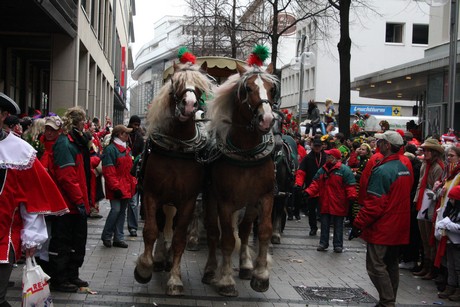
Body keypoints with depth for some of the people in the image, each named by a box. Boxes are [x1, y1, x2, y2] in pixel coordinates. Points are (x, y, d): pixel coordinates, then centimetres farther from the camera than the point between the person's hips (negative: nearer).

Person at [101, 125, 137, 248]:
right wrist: (115, 187, -19)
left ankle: (118, 238, 15)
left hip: (126, 187, 8)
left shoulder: (127, 149, 16)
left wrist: (132, 184, 15)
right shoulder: (110, 149, -11)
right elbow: (108, 171, -16)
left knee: (122, 211, 9)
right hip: (116, 187, -8)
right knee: (116, 209, -13)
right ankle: (106, 236, 2)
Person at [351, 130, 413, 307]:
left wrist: (358, 224, -14)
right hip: (399, 229, 9)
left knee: (376, 267, -2)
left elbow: (373, 204, -21)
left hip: (382, 229, -9)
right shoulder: (405, 169, 7)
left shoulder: (382, 170, -20)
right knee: (392, 266, 16)